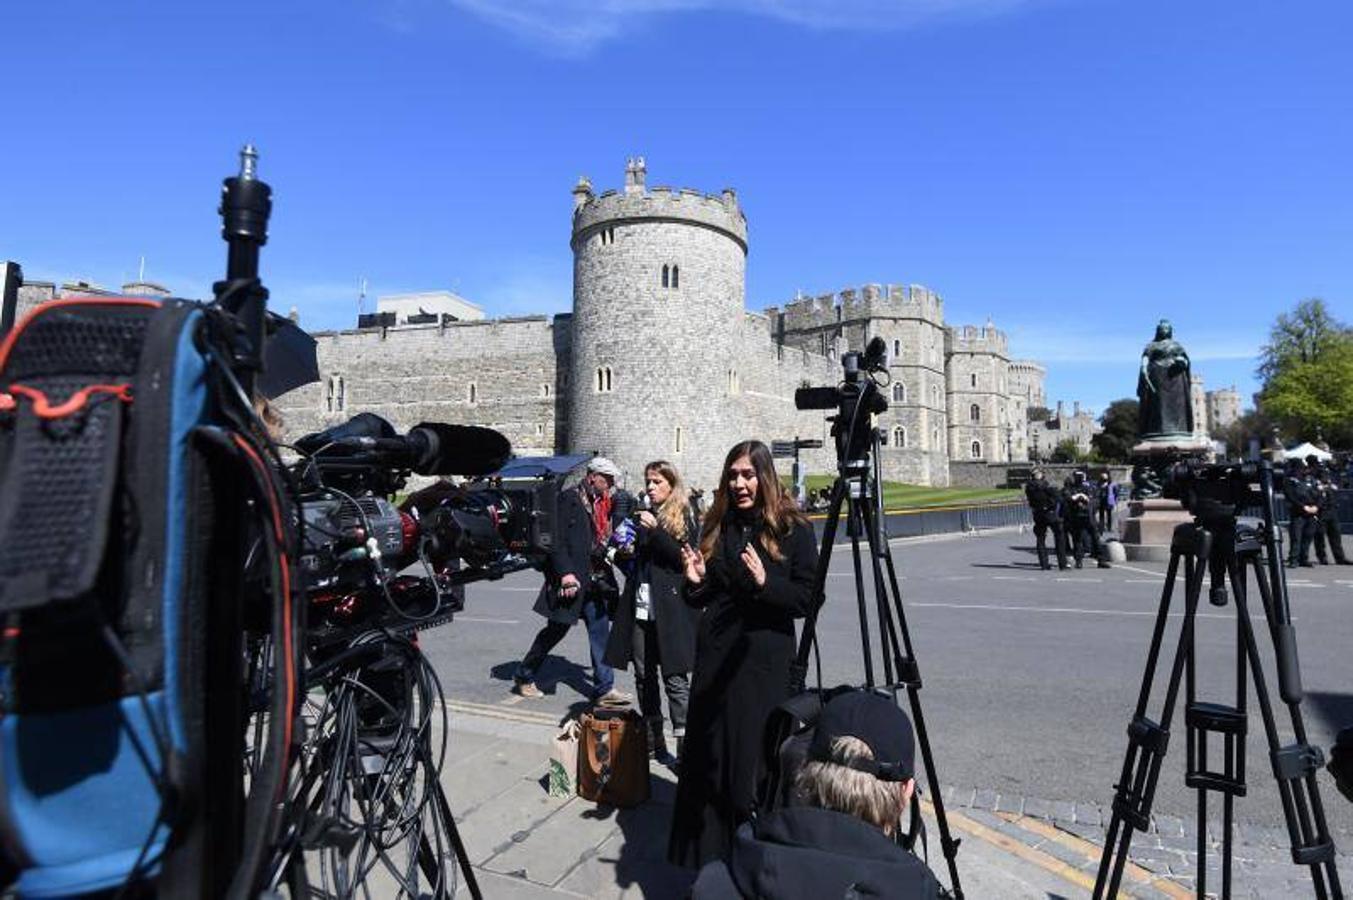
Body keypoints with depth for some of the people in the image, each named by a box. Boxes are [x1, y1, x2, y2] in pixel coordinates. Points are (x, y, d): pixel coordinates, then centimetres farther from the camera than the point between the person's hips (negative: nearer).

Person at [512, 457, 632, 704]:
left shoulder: (605, 504, 13)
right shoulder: (569, 500, -9)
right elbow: (557, 540, -14)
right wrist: (565, 573, -20)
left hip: (595, 581, 6)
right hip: (571, 580, -6)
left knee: (600, 632, 5)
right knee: (556, 630, 6)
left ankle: (604, 688, 11)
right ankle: (524, 677, 25)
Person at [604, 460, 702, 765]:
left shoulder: (684, 519, -1)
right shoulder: (644, 517, 15)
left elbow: (685, 558, -15)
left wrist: (655, 530, -19)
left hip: (670, 611, -6)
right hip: (640, 608, 6)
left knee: (675, 678, -5)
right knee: (644, 676, 11)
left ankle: (684, 745, 0)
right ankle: (652, 741, 23)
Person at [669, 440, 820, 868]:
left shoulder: (793, 528, -6)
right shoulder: (717, 525, 6)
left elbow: (807, 599, -9)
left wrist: (765, 582, -25)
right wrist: (696, 580, -8)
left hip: (765, 660, -4)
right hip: (715, 656, 4)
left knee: (756, 760, 5)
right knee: (709, 757, 12)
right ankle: (708, 853, 30)